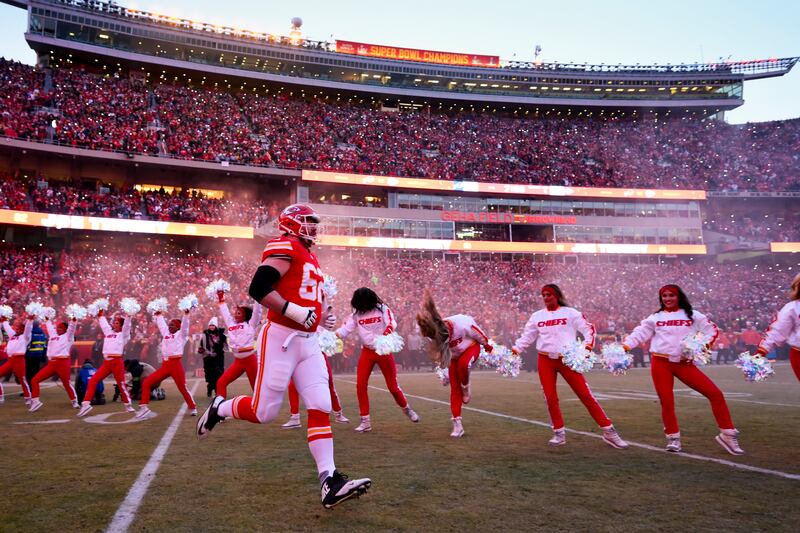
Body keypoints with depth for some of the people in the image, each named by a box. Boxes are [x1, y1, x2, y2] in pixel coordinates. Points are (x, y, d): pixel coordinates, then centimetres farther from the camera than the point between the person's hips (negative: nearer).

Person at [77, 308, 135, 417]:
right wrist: (100, 314, 32)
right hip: (106, 362, 5)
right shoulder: (108, 332, 19)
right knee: (92, 381, -6)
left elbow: (127, 324, -8)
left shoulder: (123, 334, 5)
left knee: (121, 384, 1)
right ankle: (86, 404, -7)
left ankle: (128, 405, 15)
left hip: (117, 362, -5)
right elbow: (103, 323, 30)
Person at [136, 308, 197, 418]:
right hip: (165, 365, 6)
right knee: (146, 383, -1)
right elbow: (161, 324, 32)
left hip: (176, 364, -6)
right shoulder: (166, 333, 19)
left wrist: (186, 313, -22)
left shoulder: (181, 334, 4)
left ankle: (193, 408, 13)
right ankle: (144, 407, 2)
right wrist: (158, 314, 41)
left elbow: (184, 325, -10)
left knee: (183, 388, -3)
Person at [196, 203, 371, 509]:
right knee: (263, 412, -1)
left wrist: (321, 314, 12)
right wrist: (295, 311, -23)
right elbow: (258, 288, -21)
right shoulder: (285, 248, -10)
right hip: (280, 339, -9)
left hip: (307, 342, 9)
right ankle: (218, 410, 29)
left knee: (320, 408, -2)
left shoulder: (309, 257, 19)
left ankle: (329, 480, -5)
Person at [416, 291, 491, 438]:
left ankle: (466, 388, -6)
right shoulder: (434, 334, -27)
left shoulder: (462, 323, -40)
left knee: (463, 364, -38)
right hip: (454, 355, 4)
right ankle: (457, 424, 3)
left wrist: (487, 345, -1)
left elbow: (478, 334, -17)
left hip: (471, 347, -4)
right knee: (454, 388, -3)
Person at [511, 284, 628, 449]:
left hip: (567, 359, -3)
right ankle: (559, 433, 18)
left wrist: (588, 344, -16)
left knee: (586, 395, -4)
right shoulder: (536, 316, 7)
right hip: (545, 361, 3)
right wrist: (516, 349, -1)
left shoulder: (570, 313, 0)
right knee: (550, 398, 2)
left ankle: (609, 432, 3)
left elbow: (588, 328, 0)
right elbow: (527, 336, 11)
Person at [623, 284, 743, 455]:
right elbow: (639, 333, 5)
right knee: (666, 401, -2)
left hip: (684, 364, 0)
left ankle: (727, 434, 6)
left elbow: (711, 331, 7)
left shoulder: (692, 315, 8)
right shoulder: (655, 317, 8)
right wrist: (625, 346, -10)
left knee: (715, 393, -7)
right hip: (661, 363, 0)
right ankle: (673, 438, 16)